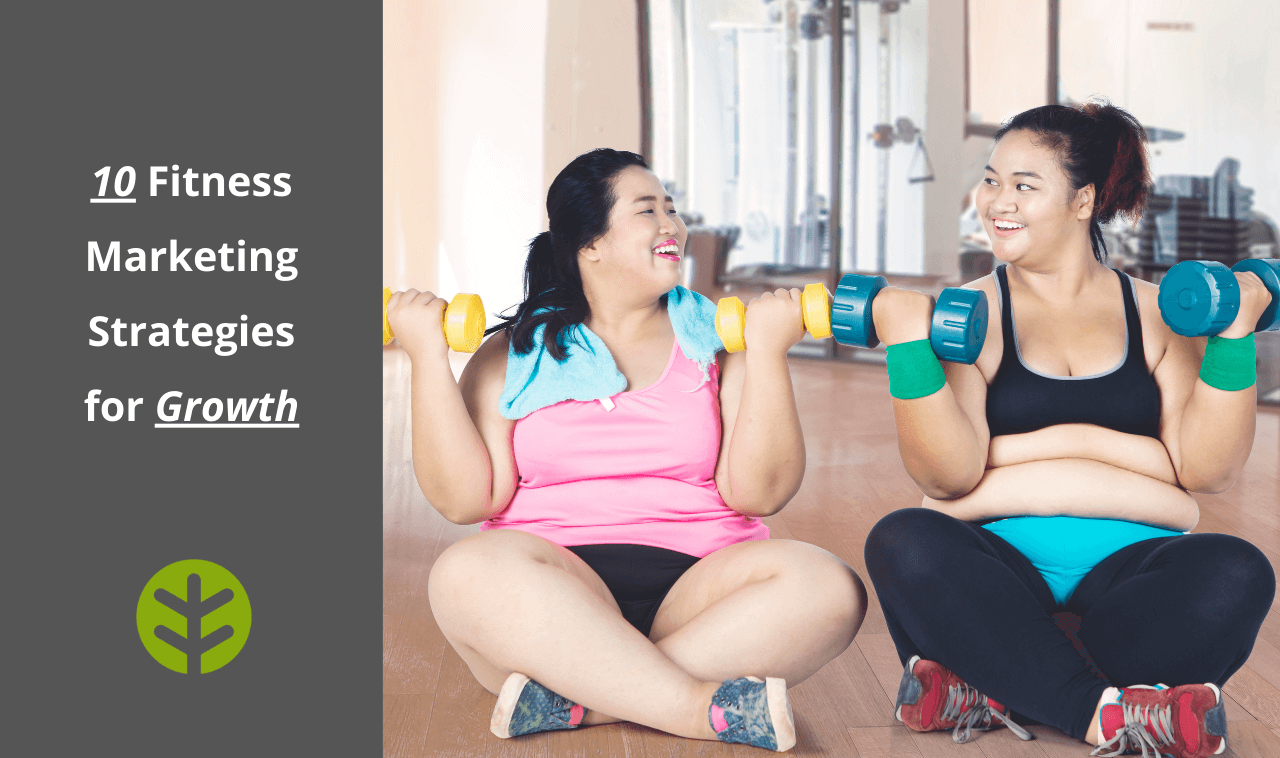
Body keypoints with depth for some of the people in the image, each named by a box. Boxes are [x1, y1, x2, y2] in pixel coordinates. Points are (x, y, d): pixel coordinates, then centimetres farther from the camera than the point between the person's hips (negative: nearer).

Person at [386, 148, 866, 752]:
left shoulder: (719, 339, 13)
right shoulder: (516, 353, 12)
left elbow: (759, 493, 1)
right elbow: (464, 499, 0)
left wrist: (768, 352, -5)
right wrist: (428, 356, -1)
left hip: (694, 584, 2)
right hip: (551, 589, -1)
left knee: (829, 587, -27)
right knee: (470, 571, -34)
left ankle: (574, 702, -29)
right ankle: (711, 710, -32)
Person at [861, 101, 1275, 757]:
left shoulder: (1158, 312, 11)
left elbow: (1206, 469, 1)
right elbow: (947, 478, -8)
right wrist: (909, 347, -18)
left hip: (1130, 564, 1)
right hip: (998, 568, -1)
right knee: (903, 543, -31)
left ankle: (988, 691, -24)